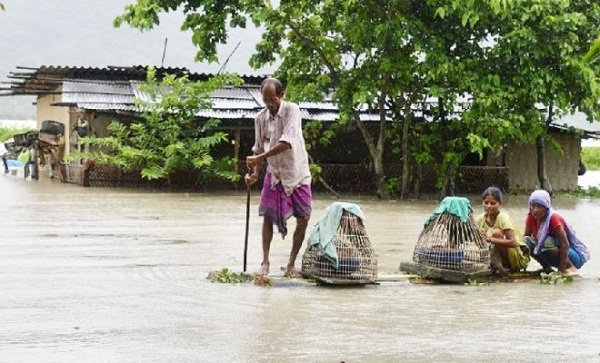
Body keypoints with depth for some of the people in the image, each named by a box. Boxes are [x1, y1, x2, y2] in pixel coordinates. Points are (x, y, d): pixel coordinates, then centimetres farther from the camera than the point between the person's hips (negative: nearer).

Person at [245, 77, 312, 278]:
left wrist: (259, 158, -31)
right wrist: (254, 172, -9)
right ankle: (265, 262, 3)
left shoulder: (292, 110, -16)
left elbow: (286, 142, -28)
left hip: (297, 173, -3)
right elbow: (259, 148, 6)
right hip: (274, 174, 3)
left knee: (303, 219, -2)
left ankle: (291, 263, 10)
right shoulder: (260, 118, -2)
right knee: (268, 217, -4)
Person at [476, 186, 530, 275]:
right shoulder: (480, 219, -4)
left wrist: (490, 239, -39)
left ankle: (506, 266, -13)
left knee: (497, 233, -27)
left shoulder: (503, 217, -19)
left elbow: (513, 242, -30)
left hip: (519, 257, -5)